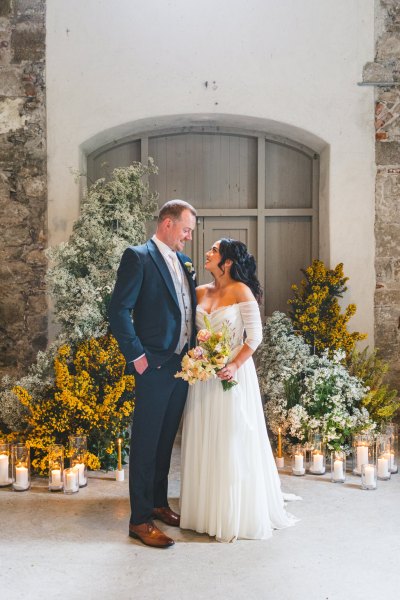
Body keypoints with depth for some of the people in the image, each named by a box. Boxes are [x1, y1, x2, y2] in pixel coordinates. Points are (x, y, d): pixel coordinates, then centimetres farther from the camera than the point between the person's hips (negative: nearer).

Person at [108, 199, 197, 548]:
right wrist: (137, 355, -15)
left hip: (183, 363, 8)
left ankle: (159, 503, 32)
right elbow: (119, 311, -14)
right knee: (145, 443, 1)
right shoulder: (138, 257, -9)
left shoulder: (183, 261, 14)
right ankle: (140, 520, 11)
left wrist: (194, 349, 8)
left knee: (166, 440, 17)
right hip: (155, 366, -7)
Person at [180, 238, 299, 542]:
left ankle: (237, 515, 18)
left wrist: (235, 365, -20)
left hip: (232, 373, -5)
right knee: (204, 444, 11)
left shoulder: (241, 291, -8)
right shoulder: (200, 292, 8)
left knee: (233, 444, 3)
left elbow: (255, 335, -10)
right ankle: (206, 510, 26)